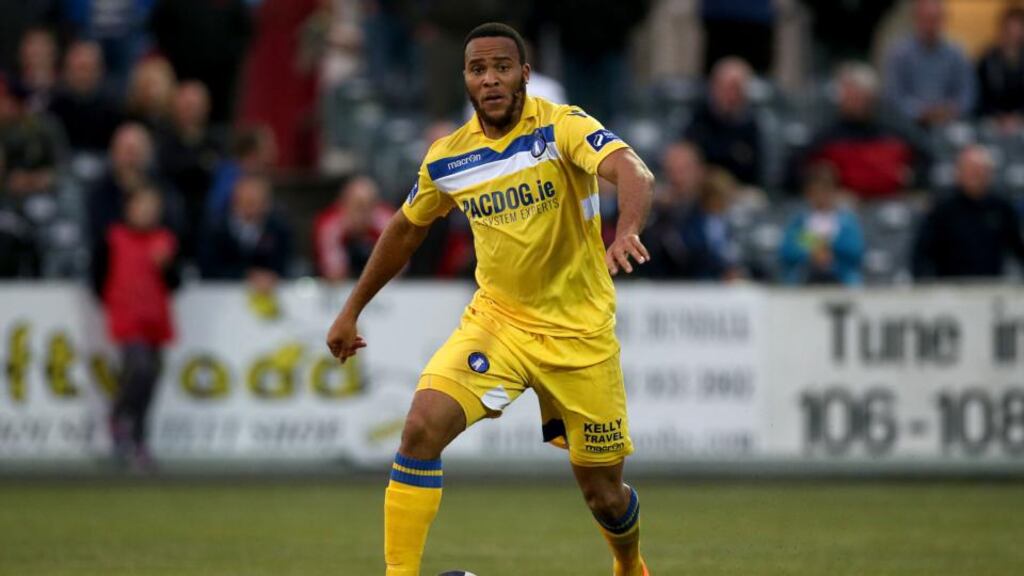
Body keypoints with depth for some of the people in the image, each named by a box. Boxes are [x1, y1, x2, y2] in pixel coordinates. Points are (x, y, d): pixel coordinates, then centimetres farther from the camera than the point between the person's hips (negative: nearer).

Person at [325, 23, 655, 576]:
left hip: (577, 332, -3)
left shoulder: (562, 127, -15)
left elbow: (634, 173, -33)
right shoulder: (447, 158, -2)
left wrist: (627, 232, -54)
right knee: (423, 426, -23)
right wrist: (352, 310, 19)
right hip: (495, 319, 3)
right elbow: (405, 229, 16)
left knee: (603, 493, 6)